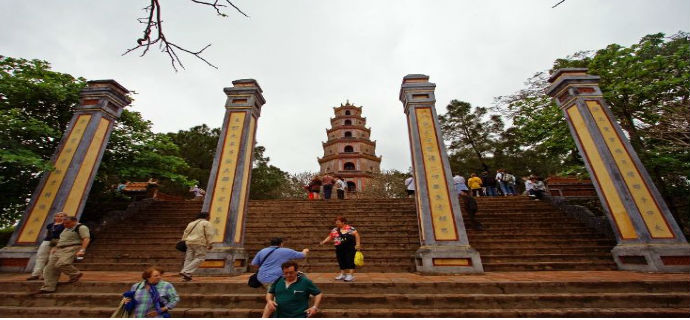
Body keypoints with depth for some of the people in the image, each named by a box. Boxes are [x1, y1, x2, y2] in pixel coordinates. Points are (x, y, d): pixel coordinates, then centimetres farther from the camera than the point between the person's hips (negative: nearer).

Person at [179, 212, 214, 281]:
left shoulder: (191, 223, 22)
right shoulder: (206, 223, -1)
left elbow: (185, 233, 20)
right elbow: (209, 234, -8)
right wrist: (209, 244, -4)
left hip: (189, 242, 8)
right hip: (199, 243, -7)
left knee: (188, 259, 10)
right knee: (199, 258, -4)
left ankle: (185, 276, 8)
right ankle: (186, 272, -14)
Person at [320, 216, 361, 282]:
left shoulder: (350, 228, -10)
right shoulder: (335, 230, 7)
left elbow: (356, 234, -12)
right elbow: (330, 236, 9)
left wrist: (358, 244, -18)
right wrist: (324, 242, -4)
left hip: (350, 249, -6)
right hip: (339, 249, 6)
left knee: (350, 261, -4)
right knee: (341, 261, 13)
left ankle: (351, 275, 4)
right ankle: (342, 274, 28)